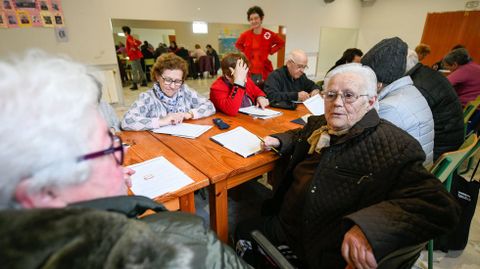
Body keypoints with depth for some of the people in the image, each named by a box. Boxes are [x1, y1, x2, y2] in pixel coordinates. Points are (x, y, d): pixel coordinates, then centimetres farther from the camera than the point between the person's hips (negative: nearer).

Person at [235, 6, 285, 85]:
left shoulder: (269, 34, -4)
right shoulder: (245, 35, 2)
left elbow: (281, 43, 11)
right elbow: (238, 44, 21)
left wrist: (271, 51, 2)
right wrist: (245, 51, 7)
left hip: (264, 70, -1)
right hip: (249, 70, 2)